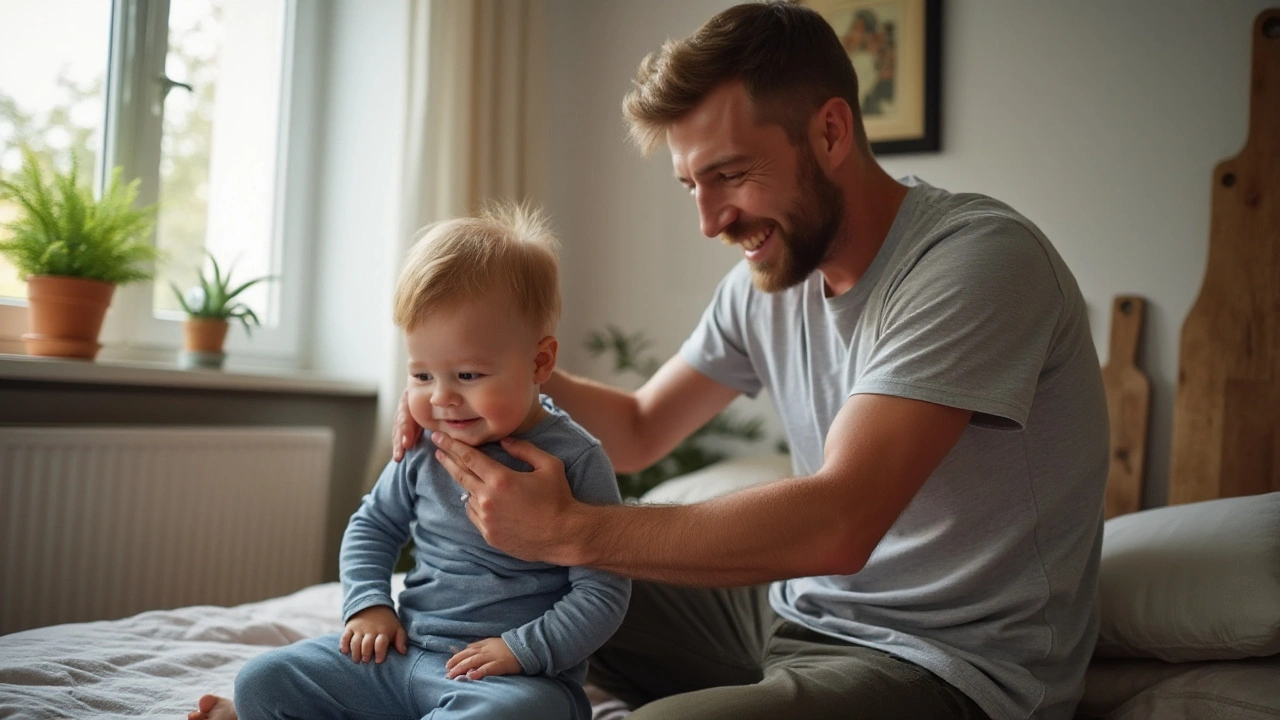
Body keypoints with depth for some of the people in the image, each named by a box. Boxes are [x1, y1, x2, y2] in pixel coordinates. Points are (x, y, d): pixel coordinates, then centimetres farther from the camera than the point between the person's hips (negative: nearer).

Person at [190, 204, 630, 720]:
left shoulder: (575, 460, -13)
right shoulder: (425, 449, 3)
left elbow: (604, 591, -11)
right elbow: (373, 525, 20)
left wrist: (523, 649, -20)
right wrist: (368, 603, 4)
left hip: (522, 675, -4)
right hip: (405, 652, 5)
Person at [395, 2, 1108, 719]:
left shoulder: (981, 257, -22)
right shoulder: (765, 280, 3)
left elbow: (836, 523, -32)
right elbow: (642, 428, 12)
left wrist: (568, 530, -29)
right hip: (799, 606, 8)